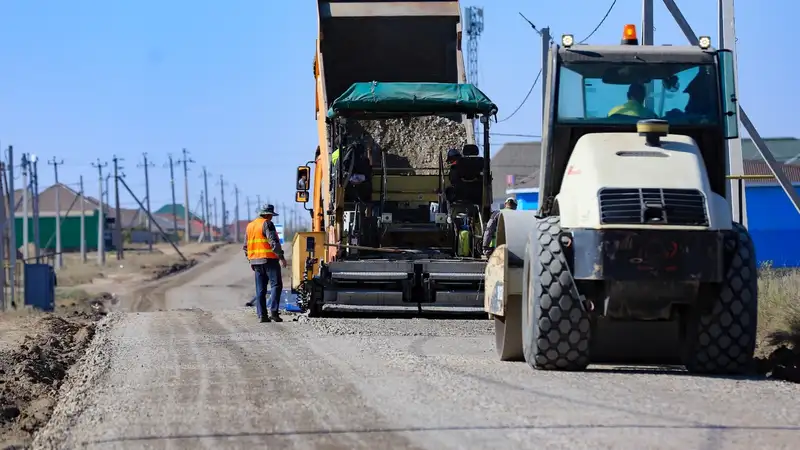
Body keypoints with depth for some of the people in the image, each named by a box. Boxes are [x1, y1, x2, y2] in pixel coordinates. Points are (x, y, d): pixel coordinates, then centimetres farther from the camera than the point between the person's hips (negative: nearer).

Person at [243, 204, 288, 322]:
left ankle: (262, 314, 4)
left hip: (255, 260, 7)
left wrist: (251, 261, 26)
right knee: (276, 285, -5)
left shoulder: (250, 226, 16)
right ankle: (273, 312, -16)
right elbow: (274, 242, -17)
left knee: (261, 289, 8)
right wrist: (281, 257, -16)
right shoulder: (267, 224, -8)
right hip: (269, 259, -7)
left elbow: (246, 246, 20)